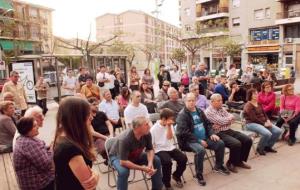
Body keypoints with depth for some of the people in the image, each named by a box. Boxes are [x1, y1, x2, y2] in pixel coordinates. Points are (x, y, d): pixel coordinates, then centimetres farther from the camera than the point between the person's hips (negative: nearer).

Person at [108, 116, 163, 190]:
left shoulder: (147, 134, -21)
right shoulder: (124, 139, -38)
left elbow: (150, 149, -7)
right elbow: (123, 162, -36)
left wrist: (150, 163, -27)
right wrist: (143, 168, -34)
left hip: (136, 155, 6)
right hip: (117, 157, -5)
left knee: (156, 160, -8)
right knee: (123, 171, -37)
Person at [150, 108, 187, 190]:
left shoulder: (169, 125, 4)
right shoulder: (154, 129, -11)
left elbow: (170, 137, -10)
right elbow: (151, 144, -7)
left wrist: (169, 126, -18)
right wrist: (154, 154, -16)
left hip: (170, 148, 5)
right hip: (160, 150, -5)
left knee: (183, 158, -13)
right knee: (167, 161, -32)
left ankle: (176, 176, 17)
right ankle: (167, 183, -4)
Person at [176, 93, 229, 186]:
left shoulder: (199, 111, 10)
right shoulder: (182, 115, -13)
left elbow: (207, 124, 19)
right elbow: (184, 132, -20)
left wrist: (212, 134, 1)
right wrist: (199, 141, -21)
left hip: (205, 138, 7)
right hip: (190, 140, -7)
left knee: (220, 143, -2)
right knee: (201, 150, -34)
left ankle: (219, 166, 21)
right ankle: (199, 174, -12)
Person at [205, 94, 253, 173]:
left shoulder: (222, 109, 14)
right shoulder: (209, 112, -11)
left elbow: (232, 119, 6)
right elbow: (222, 121, -18)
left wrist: (221, 124, -13)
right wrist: (230, 117, 1)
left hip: (228, 130, 8)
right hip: (219, 134, -8)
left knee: (248, 140, -4)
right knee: (236, 144, -29)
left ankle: (239, 161, 12)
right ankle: (231, 163, -3)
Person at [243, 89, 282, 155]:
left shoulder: (258, 103, 14)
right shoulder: (248, 106, -13)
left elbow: (264, 113, 16)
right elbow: (254, 118, -18)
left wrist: (268, 121, -2)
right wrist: (264, 123, -16)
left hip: (263, 122, 9)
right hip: (252, 123, -9)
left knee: (278, 131, -7)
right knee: (267, 134, -31)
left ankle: (268, 146, 10)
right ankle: (259, 148, -5)